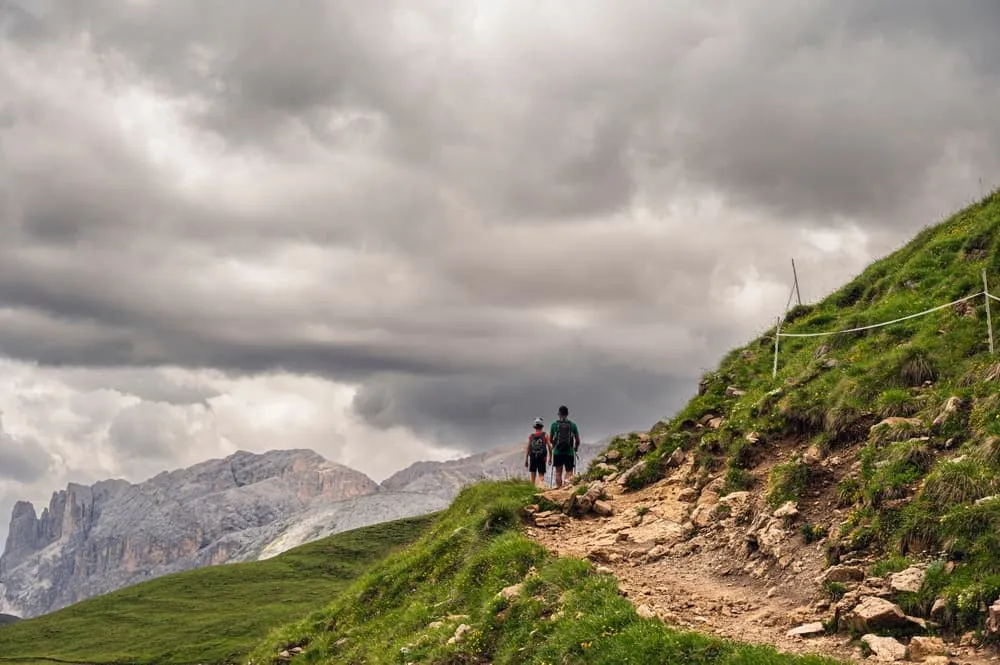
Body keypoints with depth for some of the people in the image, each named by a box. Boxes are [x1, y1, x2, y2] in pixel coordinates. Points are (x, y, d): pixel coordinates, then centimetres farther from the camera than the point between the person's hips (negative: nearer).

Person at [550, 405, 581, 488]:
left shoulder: (554, 424, 2)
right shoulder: (572, 424, 2)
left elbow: (550, 439, 10)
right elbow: (577, 440, 3)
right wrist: (575, 449, 21)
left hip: (557, 452, 1)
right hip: (569, 452, 0)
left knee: (558, 472, 9)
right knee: (569, 471, 5)